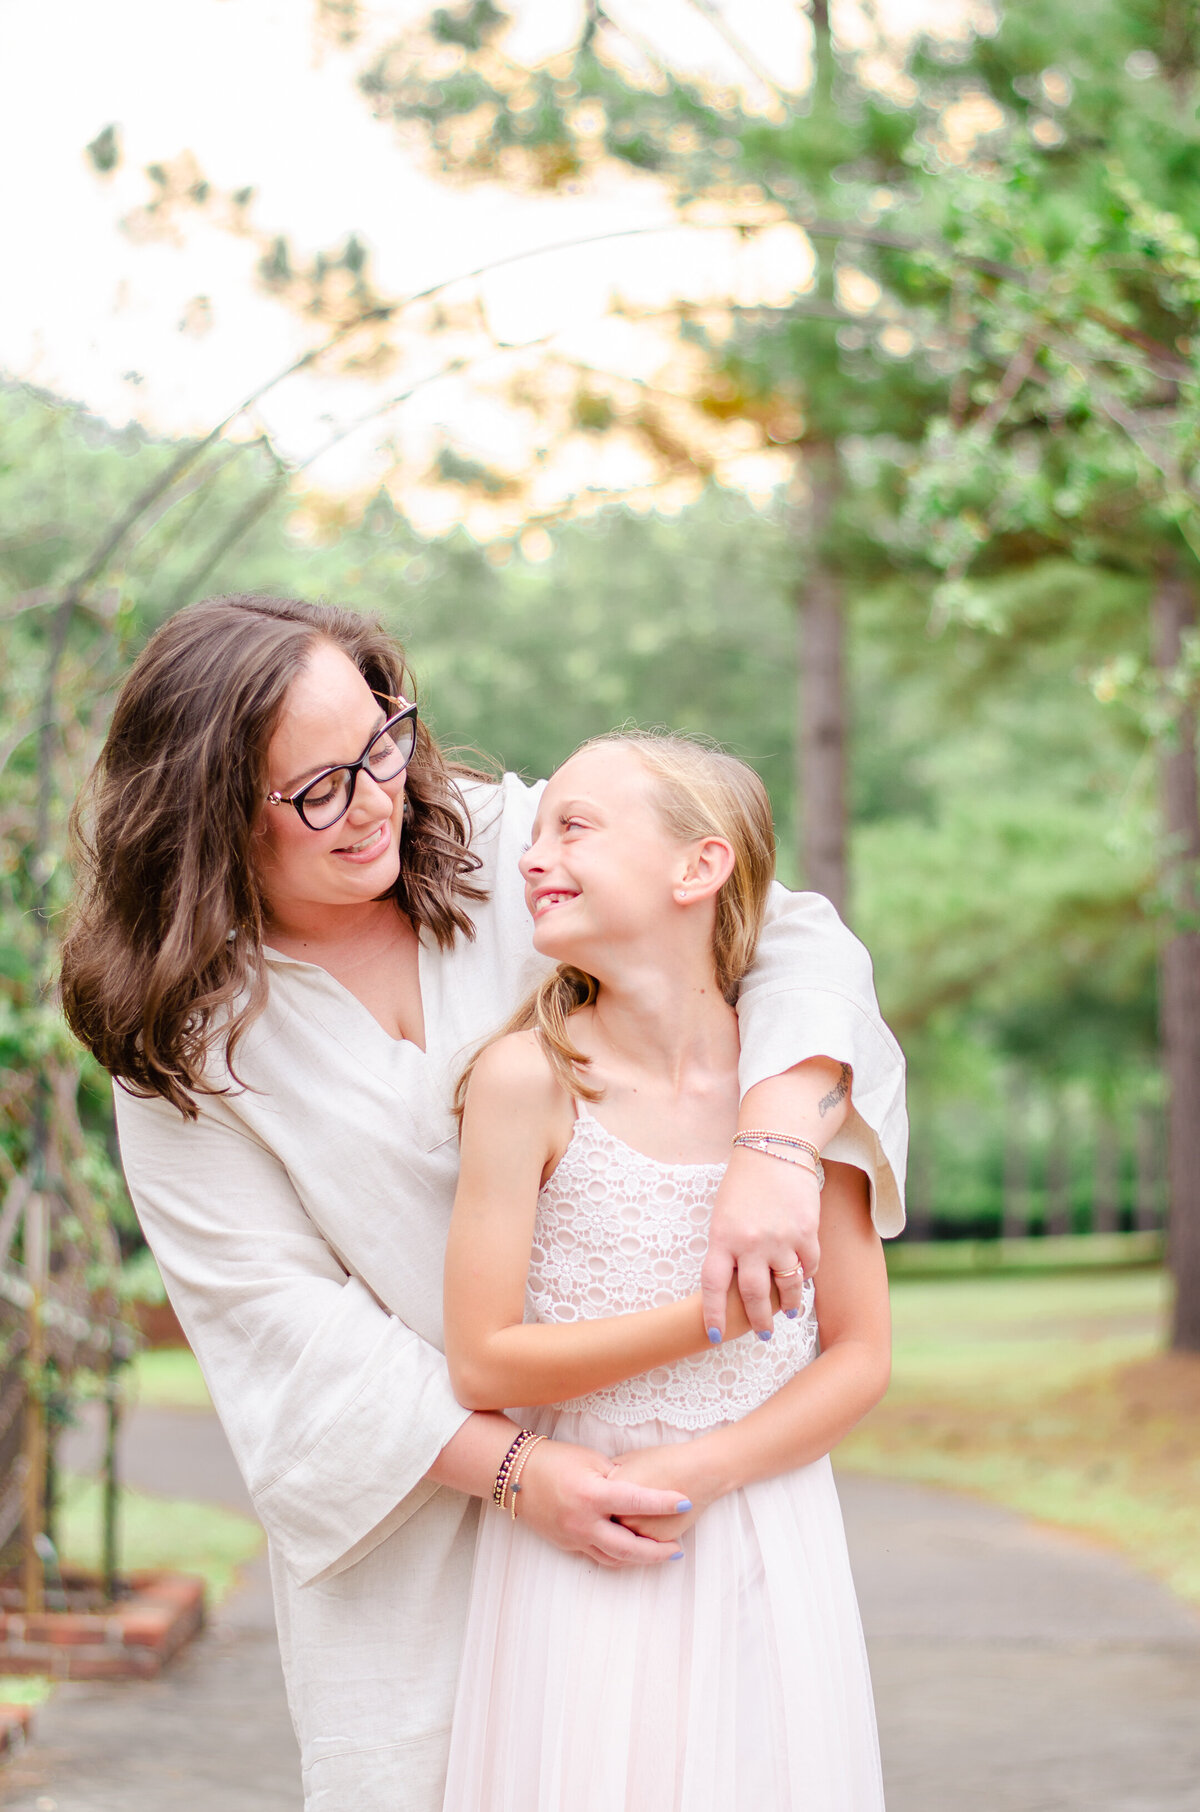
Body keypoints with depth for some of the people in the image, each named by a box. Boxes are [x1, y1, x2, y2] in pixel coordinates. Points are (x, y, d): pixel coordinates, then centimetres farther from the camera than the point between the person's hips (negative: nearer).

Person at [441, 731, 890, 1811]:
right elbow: (483, 1364, -10)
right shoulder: (528, 1079, -10)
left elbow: (861, 1358, 0)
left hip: (767, 1541, 2)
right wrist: (717, 1318, -17)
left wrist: (703, 1471, -15)